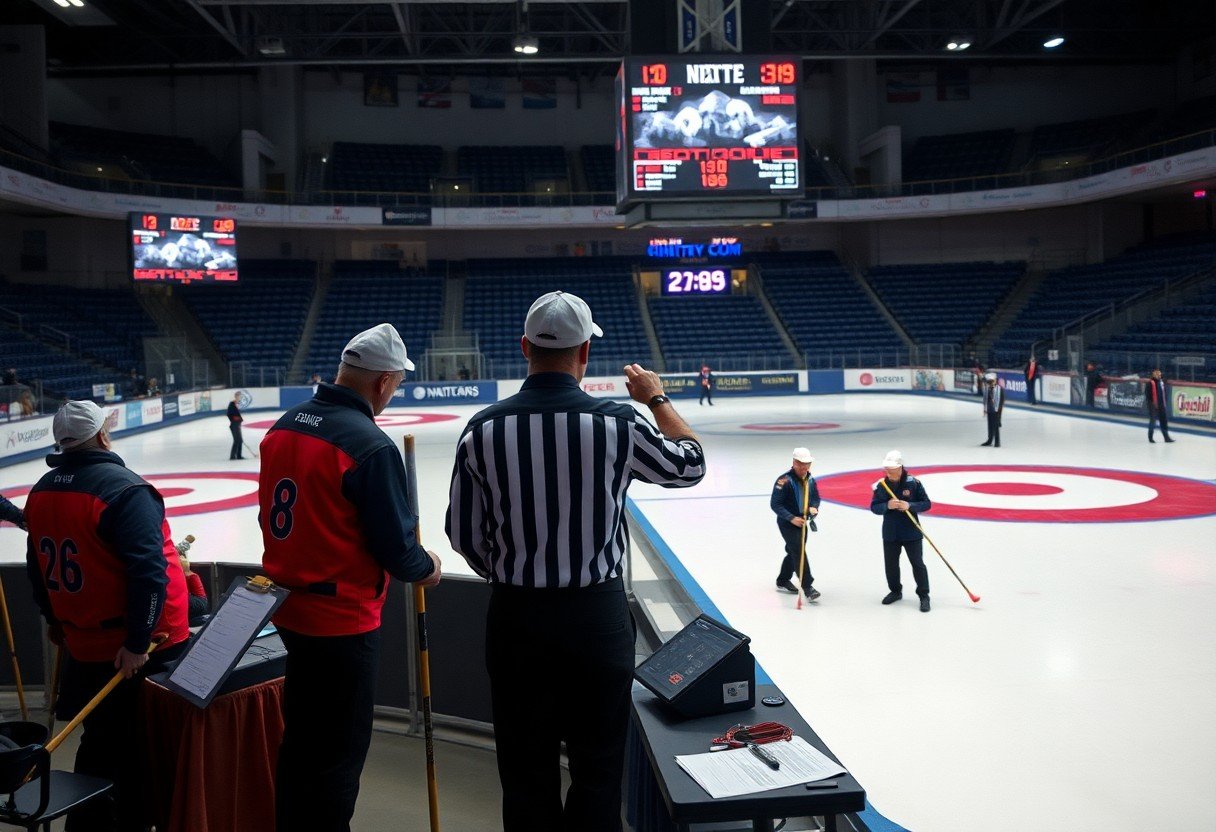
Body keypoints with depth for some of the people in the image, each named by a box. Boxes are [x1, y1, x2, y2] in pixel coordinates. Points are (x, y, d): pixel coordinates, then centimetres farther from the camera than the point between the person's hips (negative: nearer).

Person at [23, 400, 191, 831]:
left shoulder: (41, 492, 6)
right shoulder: (124, 489, -19)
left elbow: (39, 567, 18)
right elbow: (149, 571, -26)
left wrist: (54, 619, 30)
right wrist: (137, 642, -21)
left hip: (83, 645, 7)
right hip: (146, 650, -7)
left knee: (99, 740, 22)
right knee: (140, 747, 6)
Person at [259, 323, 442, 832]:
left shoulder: (283, 427, 2)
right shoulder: (371, 446, -22)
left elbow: (272, 516, 11)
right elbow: (395, 544, -18)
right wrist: (425, 569, 2)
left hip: (290, 610, 8)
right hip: (343, 621, -8)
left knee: (301, 736, 23)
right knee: (339, 751, 7)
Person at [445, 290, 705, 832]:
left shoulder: (483, 429, -7)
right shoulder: (618, 423, -12)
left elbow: (464, 535, 2)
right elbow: (690, 465, 7)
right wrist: (656, 398, 21)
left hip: (516, 617, 2)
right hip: (598, 614, -1)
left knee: (527, 770, 14)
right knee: (598, 768, 12)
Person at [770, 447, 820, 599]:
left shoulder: (810, 480, 2)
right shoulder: (784, 480, -20)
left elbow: (816, 498, 16)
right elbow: (775, 504, -19)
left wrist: (814, 508, -7)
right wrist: (792, 518, -26)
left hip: (802, 522, 7)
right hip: (787, 523, -7)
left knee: (794, 552, 17)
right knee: (799, 552, -14)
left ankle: (783, 581, 34)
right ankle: (807, 587, -13)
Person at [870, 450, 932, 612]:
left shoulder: (913, 483, -12)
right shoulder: (881, 485, -6)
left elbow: (926, 504, -8)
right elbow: (874, 507, -3)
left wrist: (909, 506, -24)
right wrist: (887, 505, -23)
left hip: (911, 531, -3)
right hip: (890, 533, 3)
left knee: (917, 563, 1)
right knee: (891, 564, 12)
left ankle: (924, 595, 14)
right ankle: (895, 591, 33)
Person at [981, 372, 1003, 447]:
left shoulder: (999, 388, -8)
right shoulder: (987, 389, 3)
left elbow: (1002, 399, -5)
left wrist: (1001, 408, -9)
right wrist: (985, 409, 12)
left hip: (996, 410, -4)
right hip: (989, 410, 4)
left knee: (996, 426, -2)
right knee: (990, 426, 14)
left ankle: (997, 442, 8)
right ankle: (990, 440, 27)